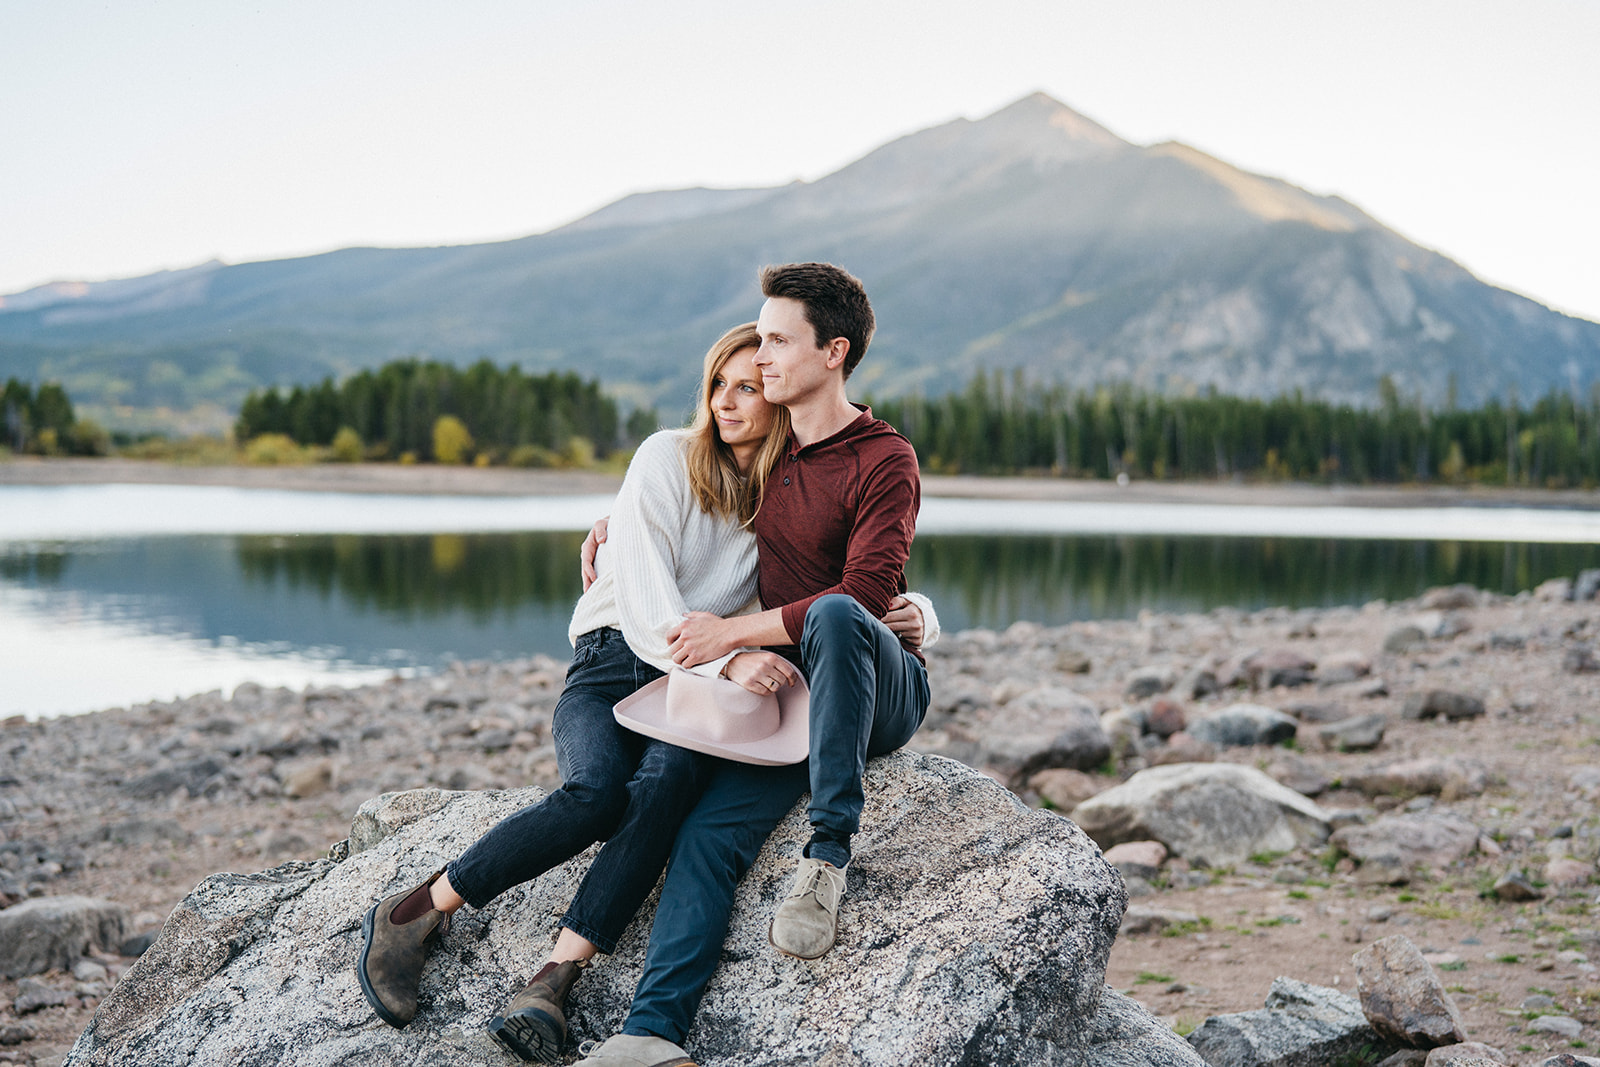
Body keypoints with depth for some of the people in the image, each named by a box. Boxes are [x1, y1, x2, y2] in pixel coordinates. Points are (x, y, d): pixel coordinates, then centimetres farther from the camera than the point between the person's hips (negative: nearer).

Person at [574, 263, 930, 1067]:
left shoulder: (884, 459, -8)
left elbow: (868, 591, -21)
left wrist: (733, 633, -21)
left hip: (882, 691, -5)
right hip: (791, 694, 6)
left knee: (835, 616, -39)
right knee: (707, 832, -18)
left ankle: (828, 853, -33)